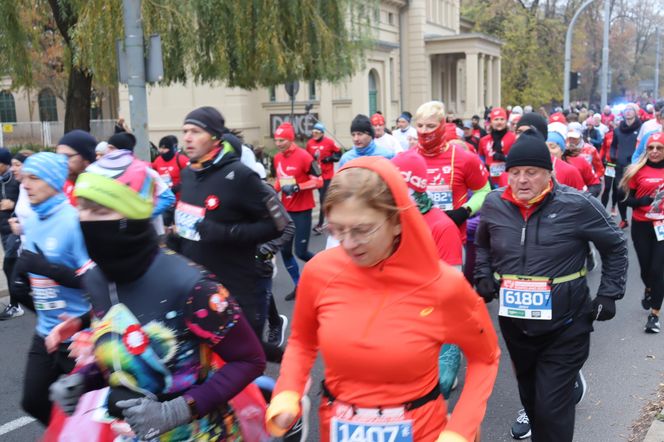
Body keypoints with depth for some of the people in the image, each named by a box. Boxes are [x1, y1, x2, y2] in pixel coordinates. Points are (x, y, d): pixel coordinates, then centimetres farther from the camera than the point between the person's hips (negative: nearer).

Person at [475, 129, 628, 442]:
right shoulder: (494, 205, -4)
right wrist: (483, 277, 3)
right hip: (514, 323, 4)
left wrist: (608, 295, -3)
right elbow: (482, 245, 17)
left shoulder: (577, 205, -15)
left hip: (565, 326, -4)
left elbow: (615, 247, 0)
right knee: (530, 394, 23)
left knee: (552, 408, -5)